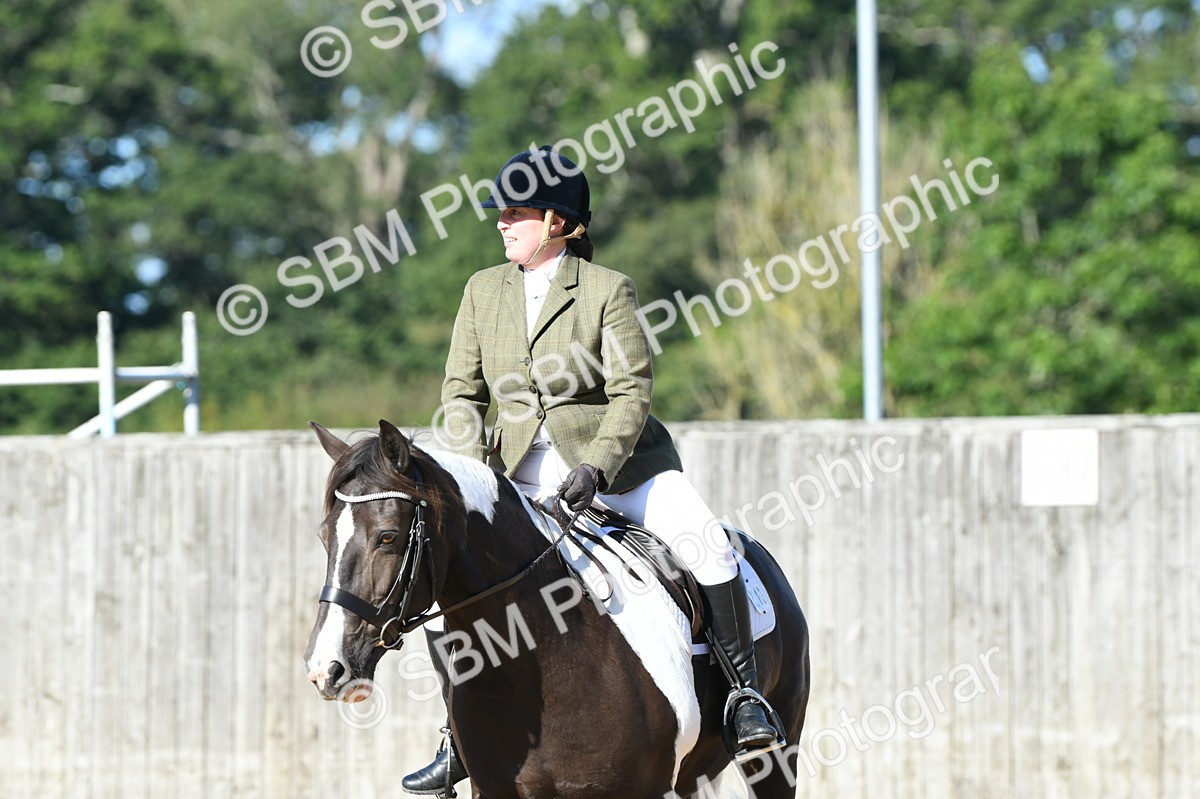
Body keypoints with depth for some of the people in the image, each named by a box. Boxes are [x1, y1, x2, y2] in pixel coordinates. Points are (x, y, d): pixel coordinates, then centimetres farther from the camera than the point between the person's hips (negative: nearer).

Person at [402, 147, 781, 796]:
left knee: (704, 541, -25)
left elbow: (631, 392, -13)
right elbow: (462, 390, 5)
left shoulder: (607, 290, -8)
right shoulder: (484, 290, 5)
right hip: (521, 472, 4)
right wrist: (473, 465, -12)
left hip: (616, 461, -3)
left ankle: (745, 693, -12)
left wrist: (595, 468, -26)